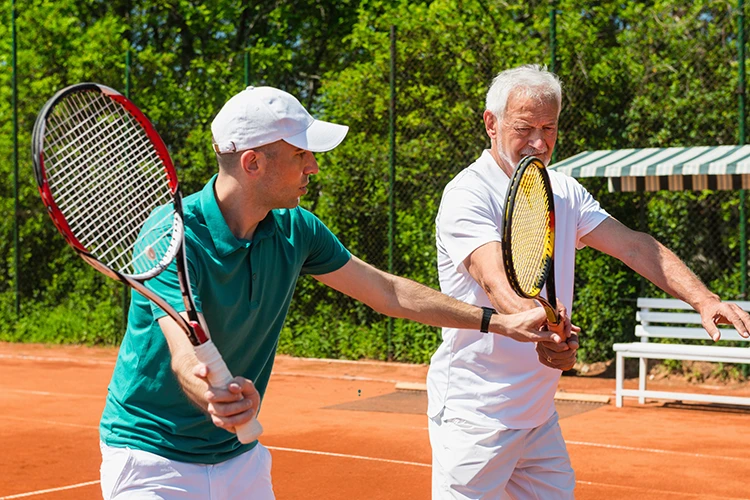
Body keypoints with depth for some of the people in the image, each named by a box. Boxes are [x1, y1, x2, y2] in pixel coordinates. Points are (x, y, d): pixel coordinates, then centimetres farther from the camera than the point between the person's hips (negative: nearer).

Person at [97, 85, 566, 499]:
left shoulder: (295, 229, -4)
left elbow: (387, 291, 7)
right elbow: (186, 358, -36)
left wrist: (498, 321, 6)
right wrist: (215, 394, -59)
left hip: (240, 456, 6)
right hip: (152, 459, -6)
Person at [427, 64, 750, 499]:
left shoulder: (565, 193, 8)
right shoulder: (468, 195, -15)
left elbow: (635, 246, 2)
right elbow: (495, 278, -31)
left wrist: (703, 298, -13)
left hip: (539, 412, 7)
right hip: (475, 416, -7)